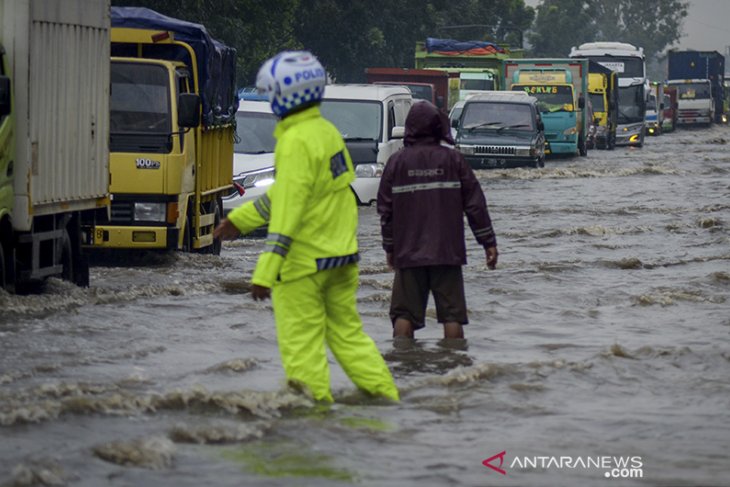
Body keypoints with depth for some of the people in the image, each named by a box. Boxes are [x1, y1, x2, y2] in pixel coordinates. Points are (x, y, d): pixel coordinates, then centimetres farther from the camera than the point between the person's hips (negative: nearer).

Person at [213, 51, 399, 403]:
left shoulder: (295, 142, -18)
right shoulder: (326, 131, 10)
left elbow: (288, 211, -23)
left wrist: (265, 271, -24)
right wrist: (239, 220, 24)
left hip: (304, 260, -9)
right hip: (342, 255, 9)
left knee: (301, 343, 1)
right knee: (347, 332, 15)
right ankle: (388, 400, 14)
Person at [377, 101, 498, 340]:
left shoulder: (397, 161, 1)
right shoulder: (452, 159, -1)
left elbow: (386, 209, 5)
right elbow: (475, 204, 0)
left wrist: (389, 247, 15)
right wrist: (489, 242, 7)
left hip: (408, 253, 1)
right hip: (447, 252, -1)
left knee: (404, 314, 5)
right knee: (452, 312, 4)